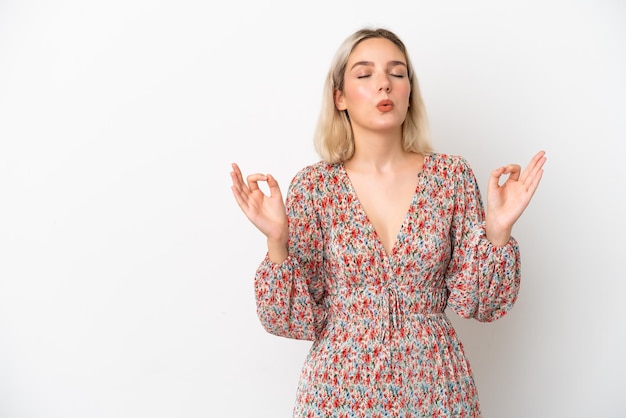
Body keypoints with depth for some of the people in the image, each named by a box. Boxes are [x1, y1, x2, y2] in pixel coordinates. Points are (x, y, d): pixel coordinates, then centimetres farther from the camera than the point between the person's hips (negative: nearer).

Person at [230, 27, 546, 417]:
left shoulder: (452, 176, -6)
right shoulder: (314, 186, -8)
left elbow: (476, 301, -4)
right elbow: (297, 319, -8)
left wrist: (498, 231, -18)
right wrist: (276, 239, -22)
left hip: (434, 384, 1)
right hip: (341, 386, -1)